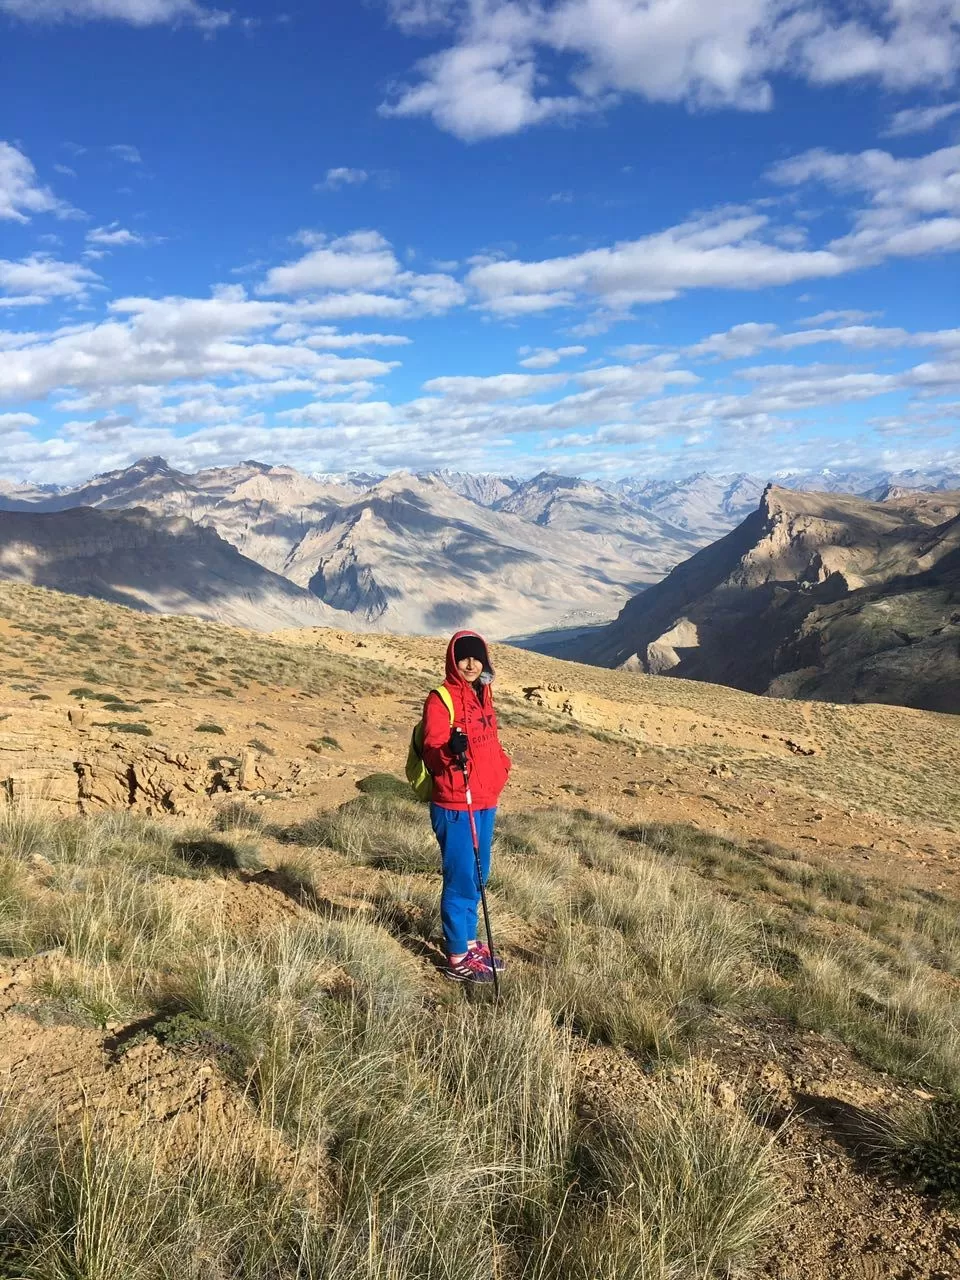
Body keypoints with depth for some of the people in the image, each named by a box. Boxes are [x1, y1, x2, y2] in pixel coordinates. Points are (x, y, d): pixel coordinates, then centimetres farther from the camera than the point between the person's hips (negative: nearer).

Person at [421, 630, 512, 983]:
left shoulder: (483, 695, 11)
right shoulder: (441, 699, -12)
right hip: (454, 807, -8)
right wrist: (449, 751, -39)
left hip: (485, 804, 8)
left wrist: (502, 768, 8)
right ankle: (458, 957, 12)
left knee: (477, 877, 17)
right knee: (460, 880, 0)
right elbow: (431, 753, -20)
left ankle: (469, 941, 33)